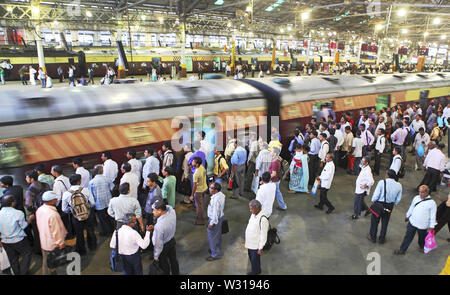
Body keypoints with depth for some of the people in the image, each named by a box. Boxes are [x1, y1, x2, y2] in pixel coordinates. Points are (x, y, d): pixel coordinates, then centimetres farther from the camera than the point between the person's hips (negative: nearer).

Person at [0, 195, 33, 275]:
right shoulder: (18, 213, -20)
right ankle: (23, 272, 12)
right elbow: (24, 226, -9)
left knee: (13, 259, 20)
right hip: (18, 240, -5)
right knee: (27, 254, 15)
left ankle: (17, 273, 35)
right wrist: (30, 219, 7)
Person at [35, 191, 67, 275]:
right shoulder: (53, 214, -31)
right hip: (53, 244, -7)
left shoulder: (39, 210, -6)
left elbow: (40, 225, 9)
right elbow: (57, 231, -24)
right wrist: (61, 243, -11)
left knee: (45, 261, 24)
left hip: (43, 242, 7)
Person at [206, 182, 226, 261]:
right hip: (220, 217, 10)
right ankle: (217, 249, 44)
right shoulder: (221, 194, -4)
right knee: (218, 235, 25)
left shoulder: (216, 200, -33)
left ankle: (216, 254, 23)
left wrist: (211, 223, -21)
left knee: (213, 237, 8)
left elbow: (215, 213, -29)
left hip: (215, 219, -10)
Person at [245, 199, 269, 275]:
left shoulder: (263, 219, -29)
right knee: (251, 258, 25)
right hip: (250, 243, 8)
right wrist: (247, 241, 18)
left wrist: (260, 248, -16)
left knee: (255, 260, 12)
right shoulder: (253, 214, -4)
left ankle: (255, 272, 36)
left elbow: (263, 235, -23)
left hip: (256, 245, -8)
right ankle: (256, 271, 47)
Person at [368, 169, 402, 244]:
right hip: (390, 206, 4)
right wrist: (394, 204, 18)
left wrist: (373, 201, -1)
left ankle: (373, 237, 33)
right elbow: (398, 199, 0)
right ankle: (381, 239, 36)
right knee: (385, 222, 21)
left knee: (375, 221, 17)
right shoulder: (399, 185, -10)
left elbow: (376, 195, -21)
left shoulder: (382, 182, -24)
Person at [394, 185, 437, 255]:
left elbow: (433, 216, -11)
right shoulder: (416, 198, -7)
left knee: (422, 238, 22)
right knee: (408, 237, 9)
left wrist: (431, 226, -8)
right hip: (412, 222, 2)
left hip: (422, 225, -2)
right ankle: (402, 250, 21)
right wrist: (407, 216, 19)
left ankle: (422, 247, 52)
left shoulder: (432, 203, -18)